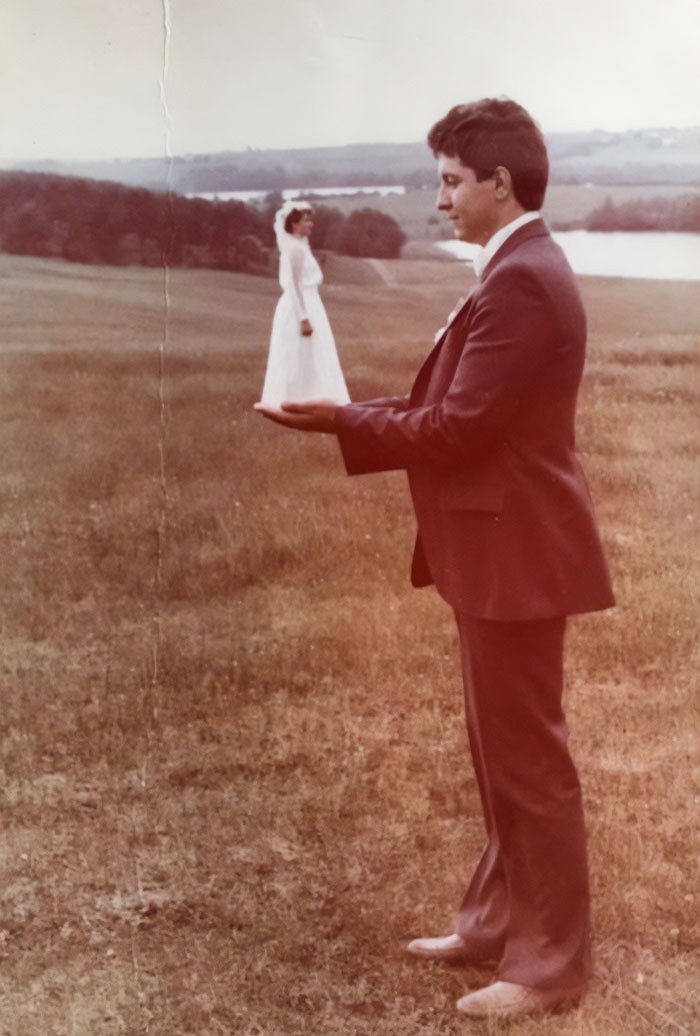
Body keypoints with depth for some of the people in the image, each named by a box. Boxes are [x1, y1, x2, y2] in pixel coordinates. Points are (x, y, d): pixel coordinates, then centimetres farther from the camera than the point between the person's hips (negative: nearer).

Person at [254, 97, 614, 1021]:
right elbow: (455, 407, 12)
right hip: (498, 551, 11)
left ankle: (550, 963, 15)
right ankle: (500, 920, 34)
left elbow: (458, 426, -22)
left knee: (529, 758, 1)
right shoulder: (517, 270, 14)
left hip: (517, 554, -11)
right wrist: (356, 414, 2)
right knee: (503, 752, 19)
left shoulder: (521, 280, -19)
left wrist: (341, 421, -12)